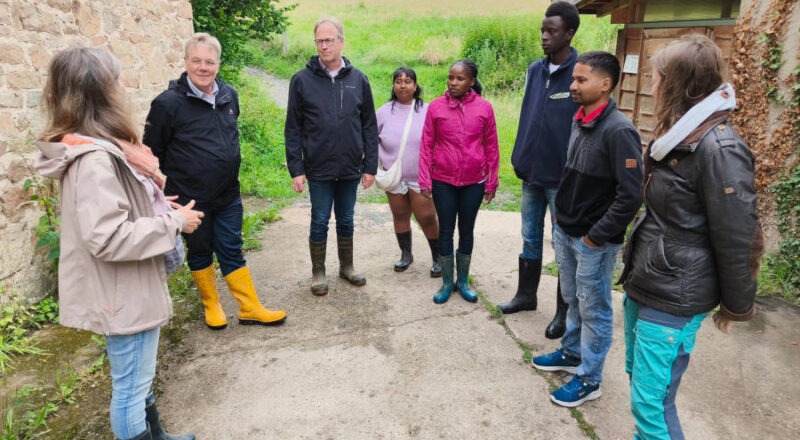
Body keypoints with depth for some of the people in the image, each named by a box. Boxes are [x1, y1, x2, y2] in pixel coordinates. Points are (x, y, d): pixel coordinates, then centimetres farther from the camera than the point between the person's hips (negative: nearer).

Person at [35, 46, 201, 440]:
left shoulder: (98, 148, 5)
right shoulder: (93, 159, -25)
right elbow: (108, 238, -30)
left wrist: (153, 204, 5)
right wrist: (173, 222, -21)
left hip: (129, 289, 10)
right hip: (122, 294, -10)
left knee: (139, 379, 26)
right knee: (130, 388, 10)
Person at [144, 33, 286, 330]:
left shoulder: (229, 95, 2)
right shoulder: (168, 103, -15)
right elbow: (153, 152, -6)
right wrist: (179, 176, 0)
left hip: (228, 194, 4)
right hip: (191, 199, -4)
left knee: (232, 252, 12)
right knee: (200, 253, 13)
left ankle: (250, 308, 20)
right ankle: (211, 305, 32)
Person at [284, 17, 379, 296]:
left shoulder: (358, 79, 1)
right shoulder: (302, 80, -4)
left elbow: (369, 127, 3)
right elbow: (293, 129, -3)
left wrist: (370, 166, 0)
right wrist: (296, 169, -8)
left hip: (350, 169, 2)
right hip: (318, 169, -2)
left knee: (346, 220, 15)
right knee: (320, 222, 8)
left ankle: (346, 267, 33)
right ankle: (318, 273, 25)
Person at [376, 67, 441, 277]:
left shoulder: (427, 111, -7)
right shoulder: (385, 111, 0)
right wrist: (380, 160, 1)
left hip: (420, 177, -3)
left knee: (427, 218, -1)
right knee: (400, 216, 15)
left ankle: (438, 258, 17)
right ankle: (406, 254, 33)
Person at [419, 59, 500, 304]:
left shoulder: (484, 108, -4)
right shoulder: (436, 107, -5)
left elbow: (491, 147, 1)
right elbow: (426, 146, -2)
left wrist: (491, 182, 1)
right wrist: (425, 180, -5)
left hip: (474, 182, 1)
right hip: (443, 182, 0)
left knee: (467, 231, 13)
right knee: (446, 231, 9)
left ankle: (463, 281, 29)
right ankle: (447, 282, 24)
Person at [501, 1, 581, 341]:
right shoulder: (534, 70, 7)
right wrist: (519, 158, 11)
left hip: (562, 177, -6)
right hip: (531, 173, 6)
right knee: (530, 240, 16)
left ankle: (565, 311, 20)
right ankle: (526, 295, 33)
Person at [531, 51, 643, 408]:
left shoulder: (618, 130, -20)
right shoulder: (579, 121, 5)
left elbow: (631, 195, -23)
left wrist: (597, 236, -17)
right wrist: (562, 221, 12)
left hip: (593, 241, -7)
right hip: (565, 232, 8)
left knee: (594, 310, 8)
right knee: (572, 300, 22)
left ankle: (589, 378, 23)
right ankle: (572, 353, 41)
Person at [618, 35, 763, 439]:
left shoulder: (719, 149, -20)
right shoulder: (675, 138, 9)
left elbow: (739, 238, -16)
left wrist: (736, 306, -5)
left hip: (674, 300, -9)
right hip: (641, 285, 9)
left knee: (651, 403, 0)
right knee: (638, 376, 21)